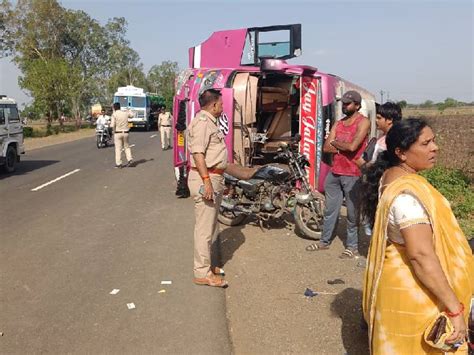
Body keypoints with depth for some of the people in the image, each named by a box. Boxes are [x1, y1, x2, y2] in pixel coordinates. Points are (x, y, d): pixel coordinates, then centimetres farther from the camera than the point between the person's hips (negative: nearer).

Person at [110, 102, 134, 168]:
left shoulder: (114, 114, -9)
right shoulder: (125, 113, 4)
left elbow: (112, 125, -16)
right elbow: (132, 114, 25)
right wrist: (128, 110, 42)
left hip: (118, 133, -3)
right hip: (125, 133, 3)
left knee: (118, 148, 2)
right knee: (126, 147, 17)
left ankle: (118, 163, 4)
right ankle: (129, 159, 2)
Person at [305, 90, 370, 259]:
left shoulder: (363, 122, -7)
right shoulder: (338, 123, 12)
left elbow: (352, 146, -22)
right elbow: (326, 148, 3)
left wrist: (335, 142, -6)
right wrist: (343, 147, -12)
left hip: (352, 175, -6)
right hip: (334, 173, 7)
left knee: (352, 213, 4)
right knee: (330, 209, 15)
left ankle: (352, 246, 15)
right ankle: (325, 241, 27)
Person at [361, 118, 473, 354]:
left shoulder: (389, 176, 2)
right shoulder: (408, 192, -29)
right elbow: (422, 256, -33)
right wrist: (455, 309, -27)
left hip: (398, 278, 9)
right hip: (415, 289, -9)